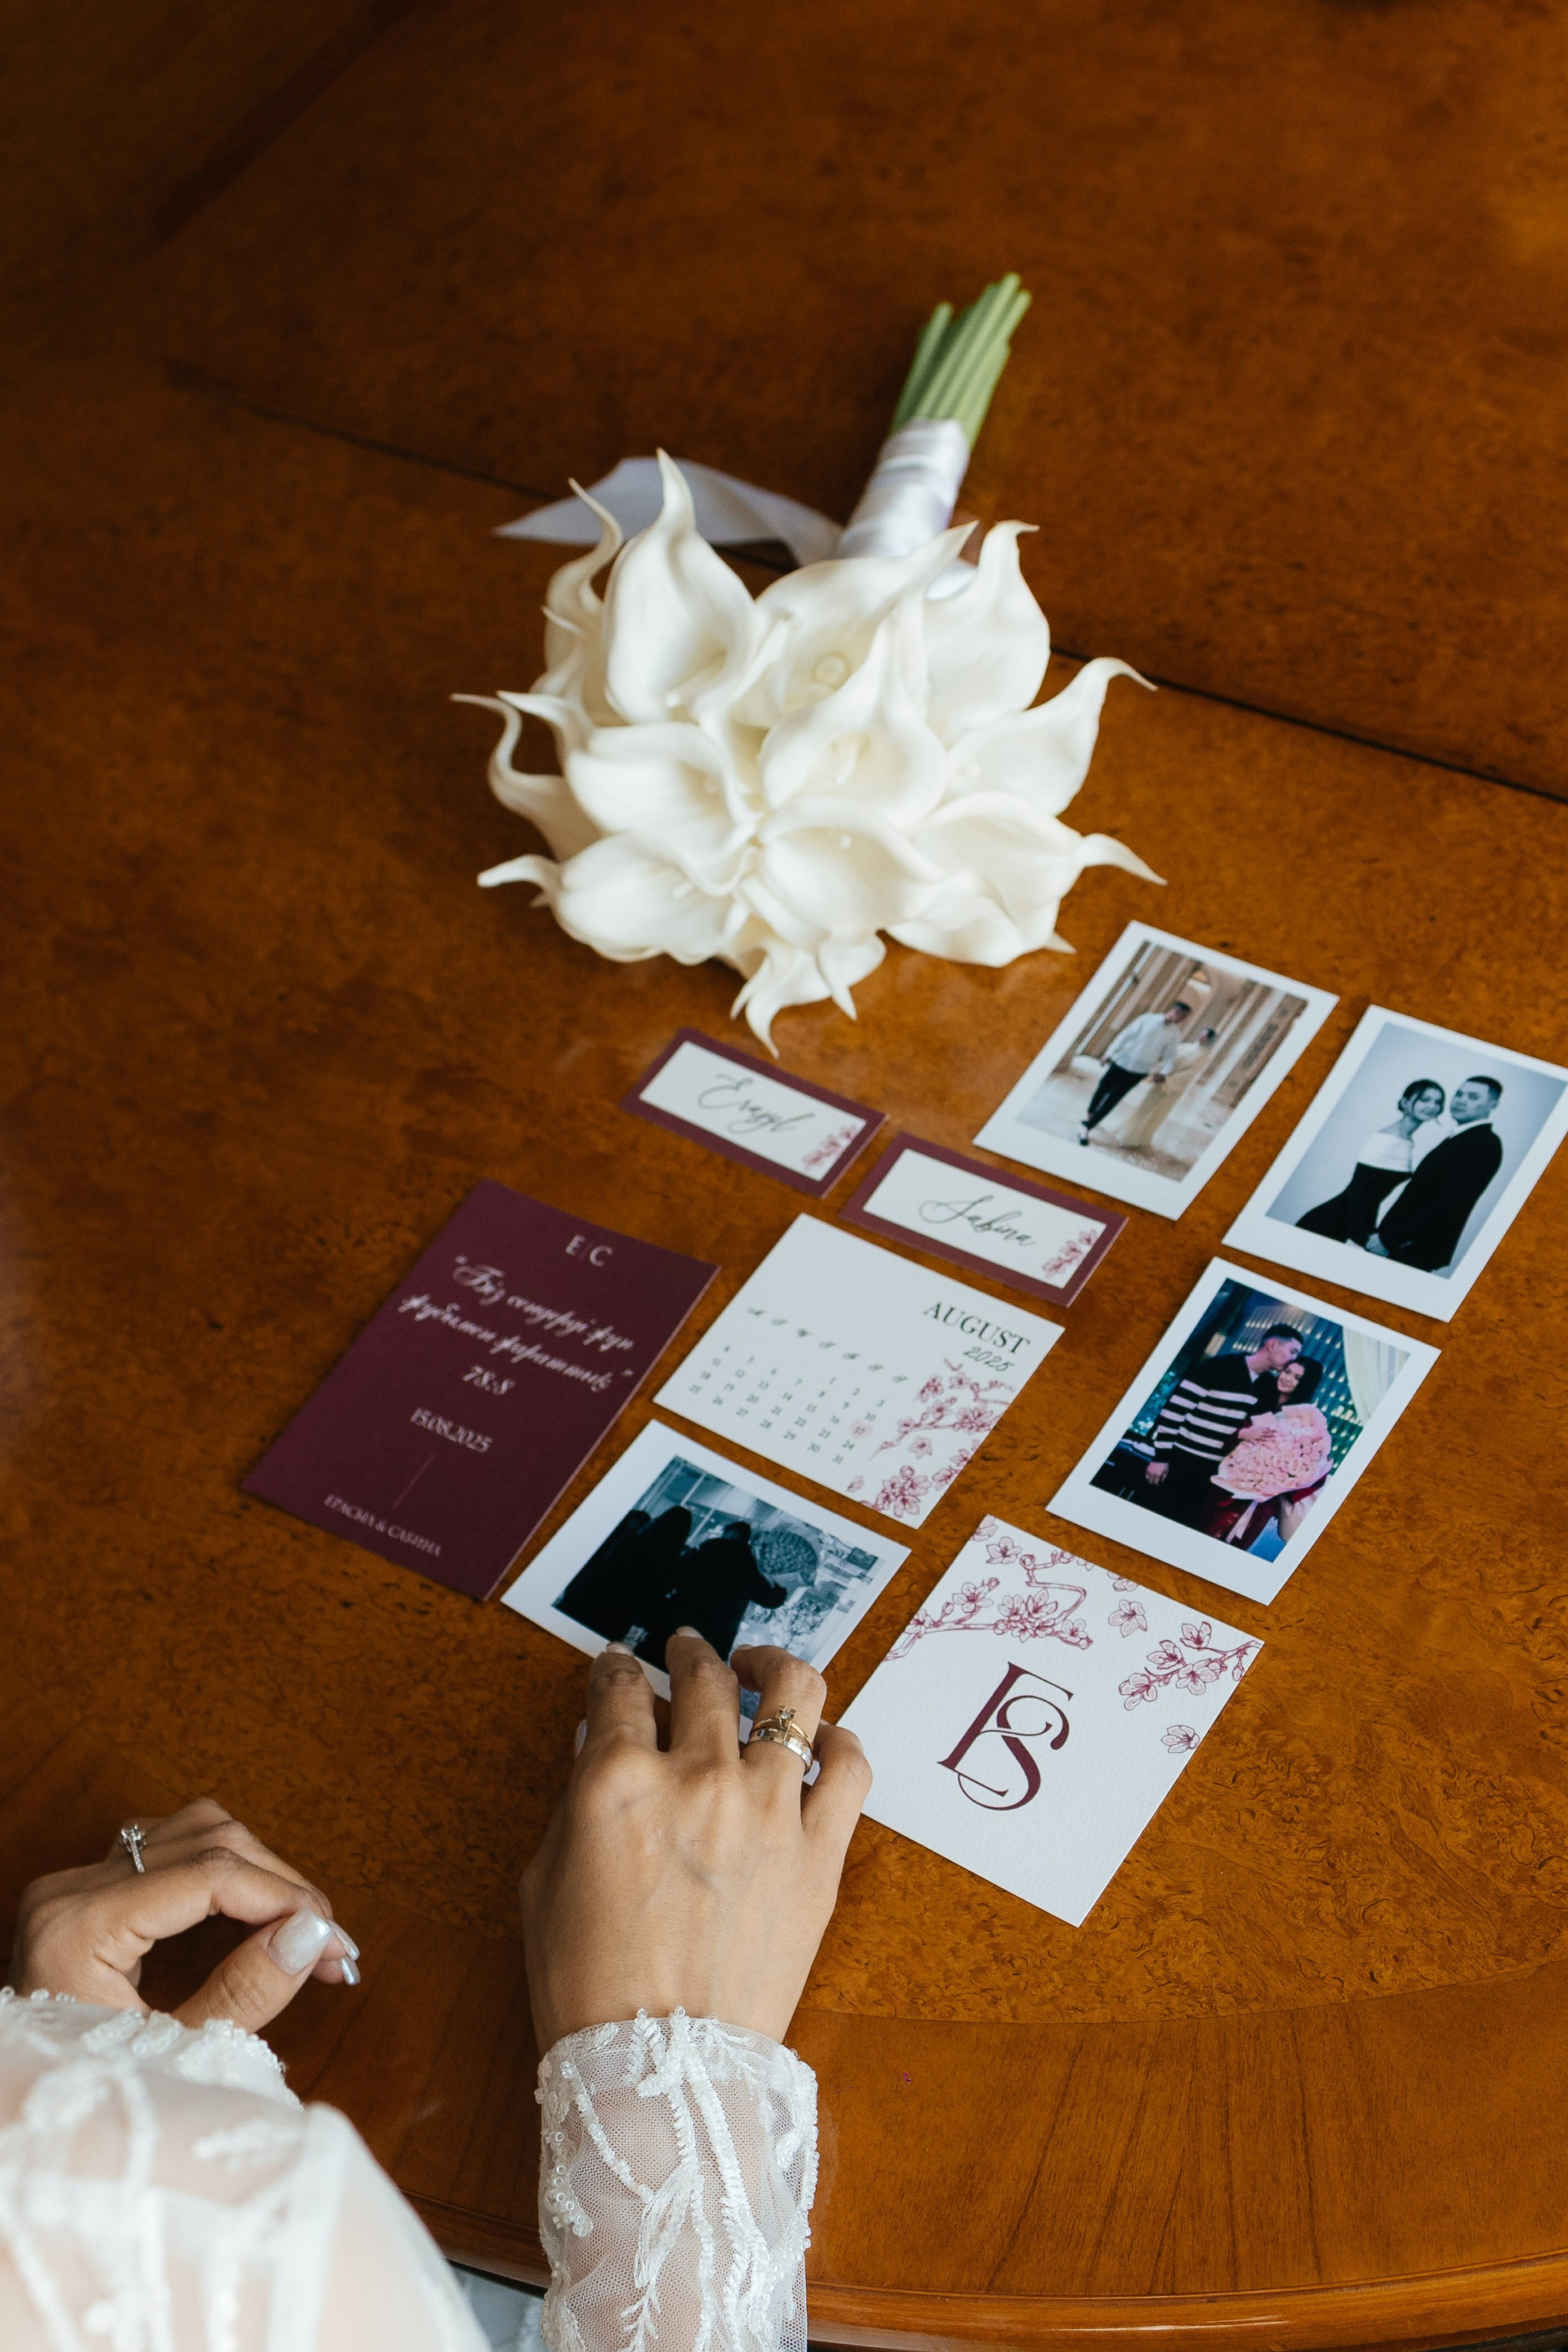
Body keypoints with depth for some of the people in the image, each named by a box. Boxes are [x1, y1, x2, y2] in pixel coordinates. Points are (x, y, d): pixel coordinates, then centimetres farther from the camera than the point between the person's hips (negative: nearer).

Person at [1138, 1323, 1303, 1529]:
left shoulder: (1268, 1385, 6)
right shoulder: (1218, 1367, -13)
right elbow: (1175, 1408, -13)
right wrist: (1161, 1456, -15)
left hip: (1214, 1472, 5)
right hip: (1181, 1461, -5)